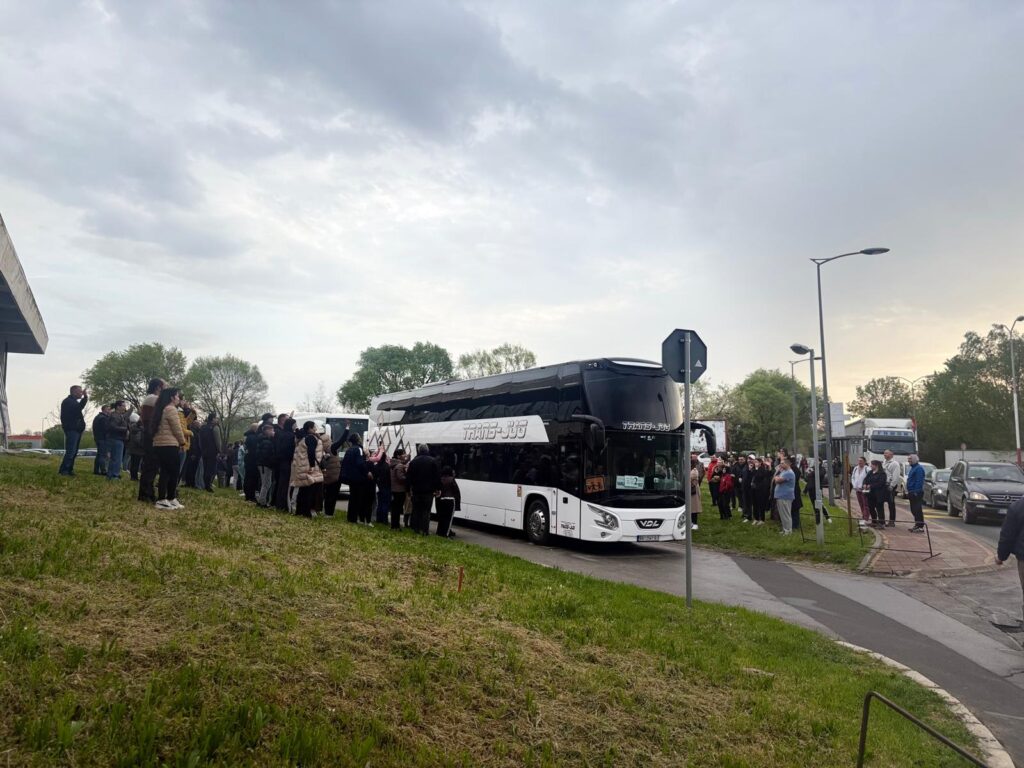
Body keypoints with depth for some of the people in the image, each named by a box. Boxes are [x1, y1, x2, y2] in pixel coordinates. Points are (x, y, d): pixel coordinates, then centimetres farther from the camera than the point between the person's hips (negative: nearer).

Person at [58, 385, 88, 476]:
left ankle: (69, 470, 15)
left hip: (76, 430, 10)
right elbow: (77, 408, -26)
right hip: (71, 430, -10)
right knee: (70, 452, -15)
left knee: (73, 452, 11)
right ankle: (63, 471, -14)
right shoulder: (68, 401, -7)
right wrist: (85, 397, -24)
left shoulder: (74, 401, 24)